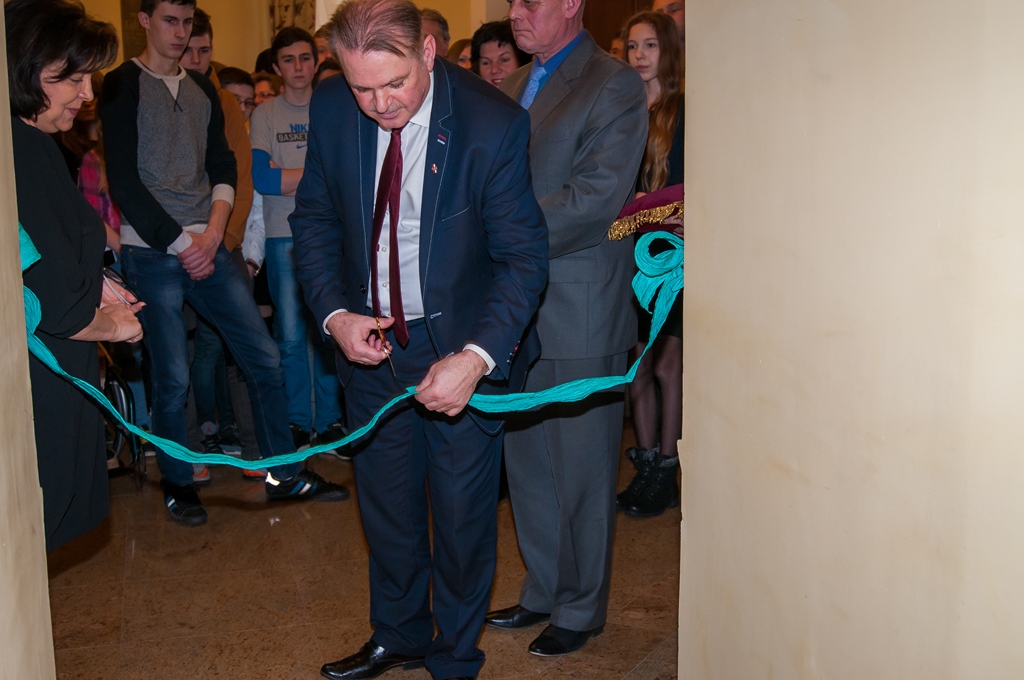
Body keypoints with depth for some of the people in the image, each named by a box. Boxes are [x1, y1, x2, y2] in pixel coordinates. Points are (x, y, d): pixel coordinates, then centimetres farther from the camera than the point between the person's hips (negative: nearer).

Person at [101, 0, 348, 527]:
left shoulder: (202, 89, 15)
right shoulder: (123, 86, -3)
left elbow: (222, 165, 11)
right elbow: (123, 181, -9)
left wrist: (214, 229, -5)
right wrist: (180, 242, -12)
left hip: (206, 247, 5)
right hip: (152, 252, -5)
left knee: (263, 358, 3)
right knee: (172, 377, 0)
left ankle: (283, 474, 16)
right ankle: (177, 484, 20)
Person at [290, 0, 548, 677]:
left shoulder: (495, 122, -22)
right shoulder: (331, 108, -8)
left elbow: (524, 255, -18)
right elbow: (315, 219, 4)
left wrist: (475, 358, -30)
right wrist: (334, 314, -11)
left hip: (461, 348, -4)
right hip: (369, 338, 4)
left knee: (462, 514, 8)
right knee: (386, 502, 19)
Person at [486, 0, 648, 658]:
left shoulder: (615, 85, -8)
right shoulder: (517, 85, 16)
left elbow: (595, 199, -19)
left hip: (579, 313, -7)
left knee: (581, 469, 6)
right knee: (527, 461, 16)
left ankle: (581, 608, 23)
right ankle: (543, 591, 34)